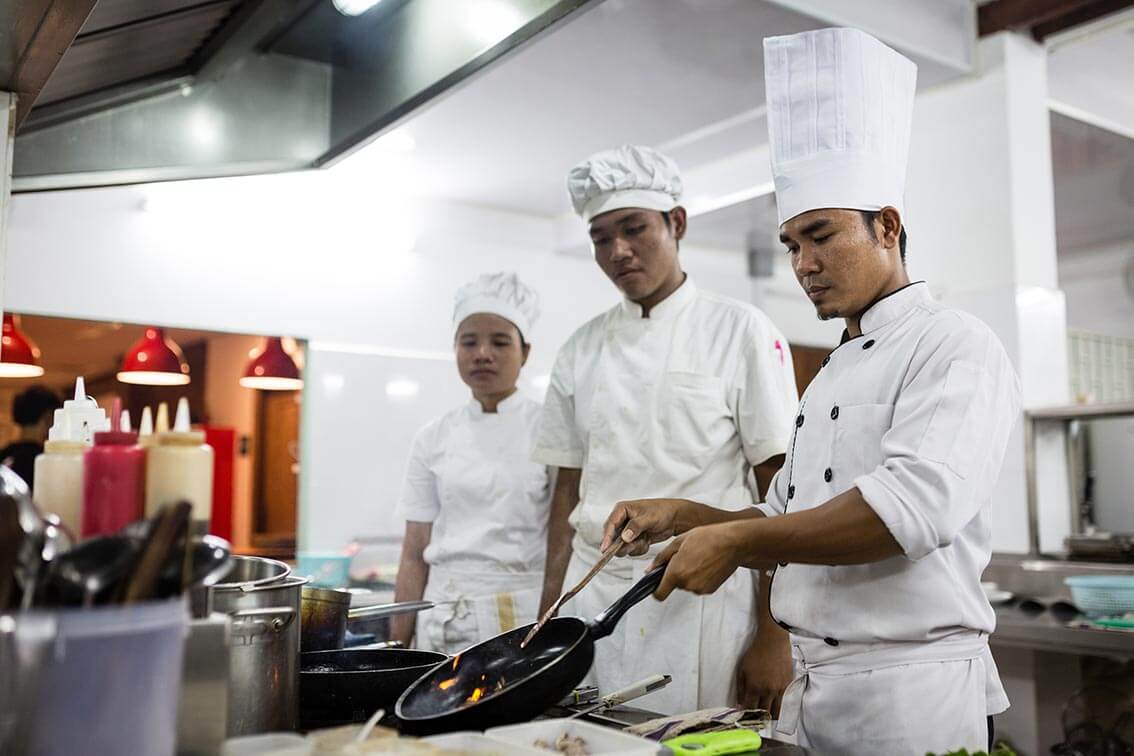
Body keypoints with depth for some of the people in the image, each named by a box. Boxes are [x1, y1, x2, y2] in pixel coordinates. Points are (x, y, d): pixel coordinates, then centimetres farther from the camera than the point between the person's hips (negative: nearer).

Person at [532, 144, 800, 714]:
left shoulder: (739, 331, -3)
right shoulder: (583, 349, 9)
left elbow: (780, 491, -6)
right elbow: (568, 491, 12)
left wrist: (775, 637, -9)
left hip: (702, 600, -3)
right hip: (593, 598, 4)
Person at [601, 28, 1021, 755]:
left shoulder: (956, 347, -10)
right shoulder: (833, 375, 15)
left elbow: (913, 506, -25)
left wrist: (734, 540, -20)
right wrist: (684, 518, 2)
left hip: (912, 691, -7)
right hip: (812, 688, 8)